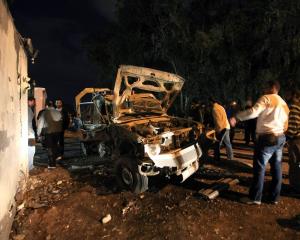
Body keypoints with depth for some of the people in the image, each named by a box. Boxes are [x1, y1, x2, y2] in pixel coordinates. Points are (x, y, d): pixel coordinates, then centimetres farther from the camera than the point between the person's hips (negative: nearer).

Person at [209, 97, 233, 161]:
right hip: (226, 127, 9)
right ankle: (230, 158, 23)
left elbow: (218, 120, -18)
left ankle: (217, 158, 5)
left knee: (217, 144, -1)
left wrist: (218, 129, -15)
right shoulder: (220, 107, 16)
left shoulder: (214, 108, -12)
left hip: (221, 128, -9)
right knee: (227, 143, 15)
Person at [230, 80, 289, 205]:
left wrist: (236, 117, -20)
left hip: (267, 138, -8)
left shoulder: (266, 98, -8)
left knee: (259, 168, -2)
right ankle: (274, 197, 20)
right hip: (280, 138, 9)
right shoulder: (284, 103, 19)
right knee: (276, 168, 11)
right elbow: (285, 125, 21)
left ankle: (255, 197, 4)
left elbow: (254, 112, -24)